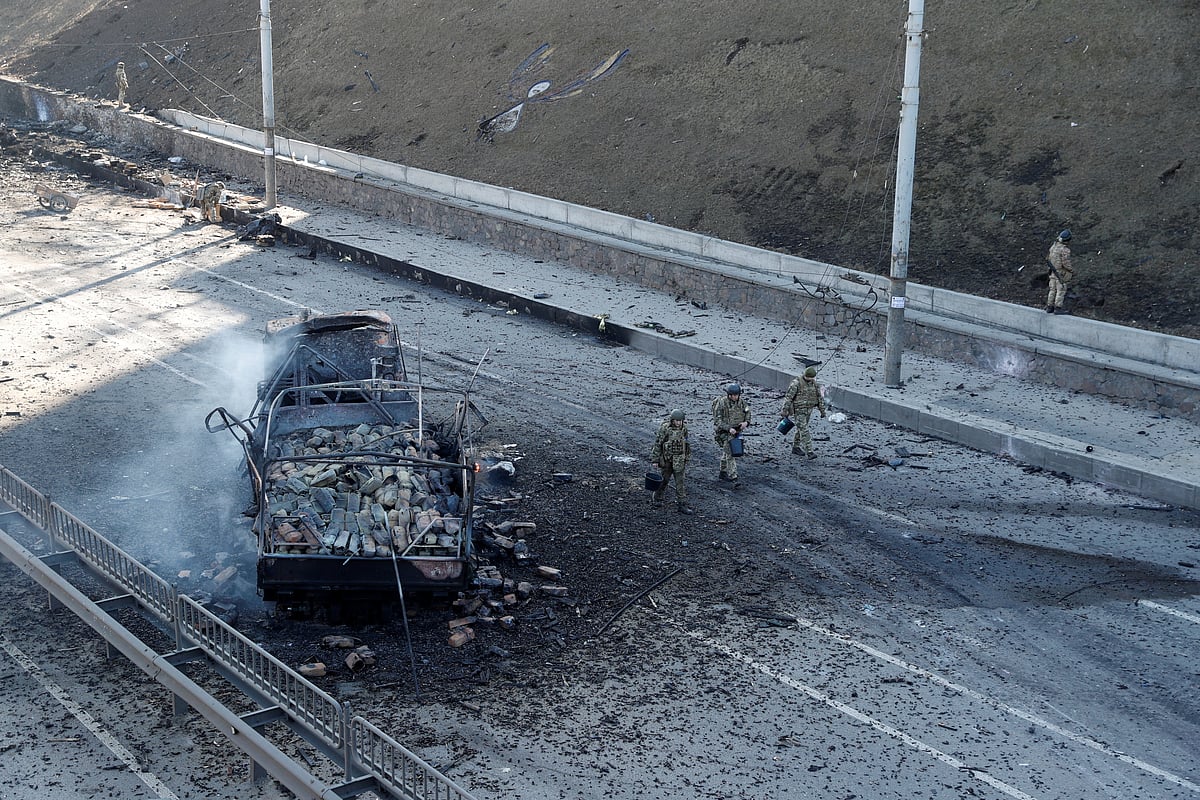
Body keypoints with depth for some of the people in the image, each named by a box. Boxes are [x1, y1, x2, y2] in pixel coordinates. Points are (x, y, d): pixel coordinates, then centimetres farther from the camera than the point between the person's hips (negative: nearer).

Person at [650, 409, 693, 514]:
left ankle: (682, 504, 2)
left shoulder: (684, 429, 0)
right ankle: (658, 497, 35)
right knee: (665, 479, 12)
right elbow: (657, 444, -9)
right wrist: (655, 459, -7)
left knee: (680, 482, 0)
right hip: (666, 458, -3)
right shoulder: (665, 428, -14)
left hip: (679, 460, 3)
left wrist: (687, 458, 17)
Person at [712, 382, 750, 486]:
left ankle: (723, 473, 36)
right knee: (730, 454, -14)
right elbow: (717, 420, -19)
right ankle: (734, 478, -18)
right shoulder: (721, 403, -20)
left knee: (727, 452, 21)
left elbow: (747, 412, 15)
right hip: (724, 432, -6)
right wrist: (729, 428, -29)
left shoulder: (741, 402, -2)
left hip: (737, 430, 6)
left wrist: (746, 422, -5)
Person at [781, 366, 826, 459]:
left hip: (808, 410, 7)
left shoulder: (814, 383, 1)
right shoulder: (796, 383, -18)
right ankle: (809, 452, -13)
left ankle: (796, 448, 31)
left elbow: (820, 397, 7)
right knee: (804, 431, -10)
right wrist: (784, 412, -17)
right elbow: (788, 397, -17)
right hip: (798, 410, -7)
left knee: (801, 429, 17)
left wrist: (822, 410, 7)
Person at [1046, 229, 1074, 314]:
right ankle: (1058, 308, 0)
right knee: (1061, 291, -1)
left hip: (1053, 272, 7)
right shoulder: (1065, 250, -21)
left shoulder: (1053, 246, 4)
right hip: (1062, 273, -7)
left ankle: (1049, 307, 14)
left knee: (1053, 290, 12)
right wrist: (1072, 272, -7)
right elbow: (1066, 263, -21)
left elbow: (1050, 259, 12)